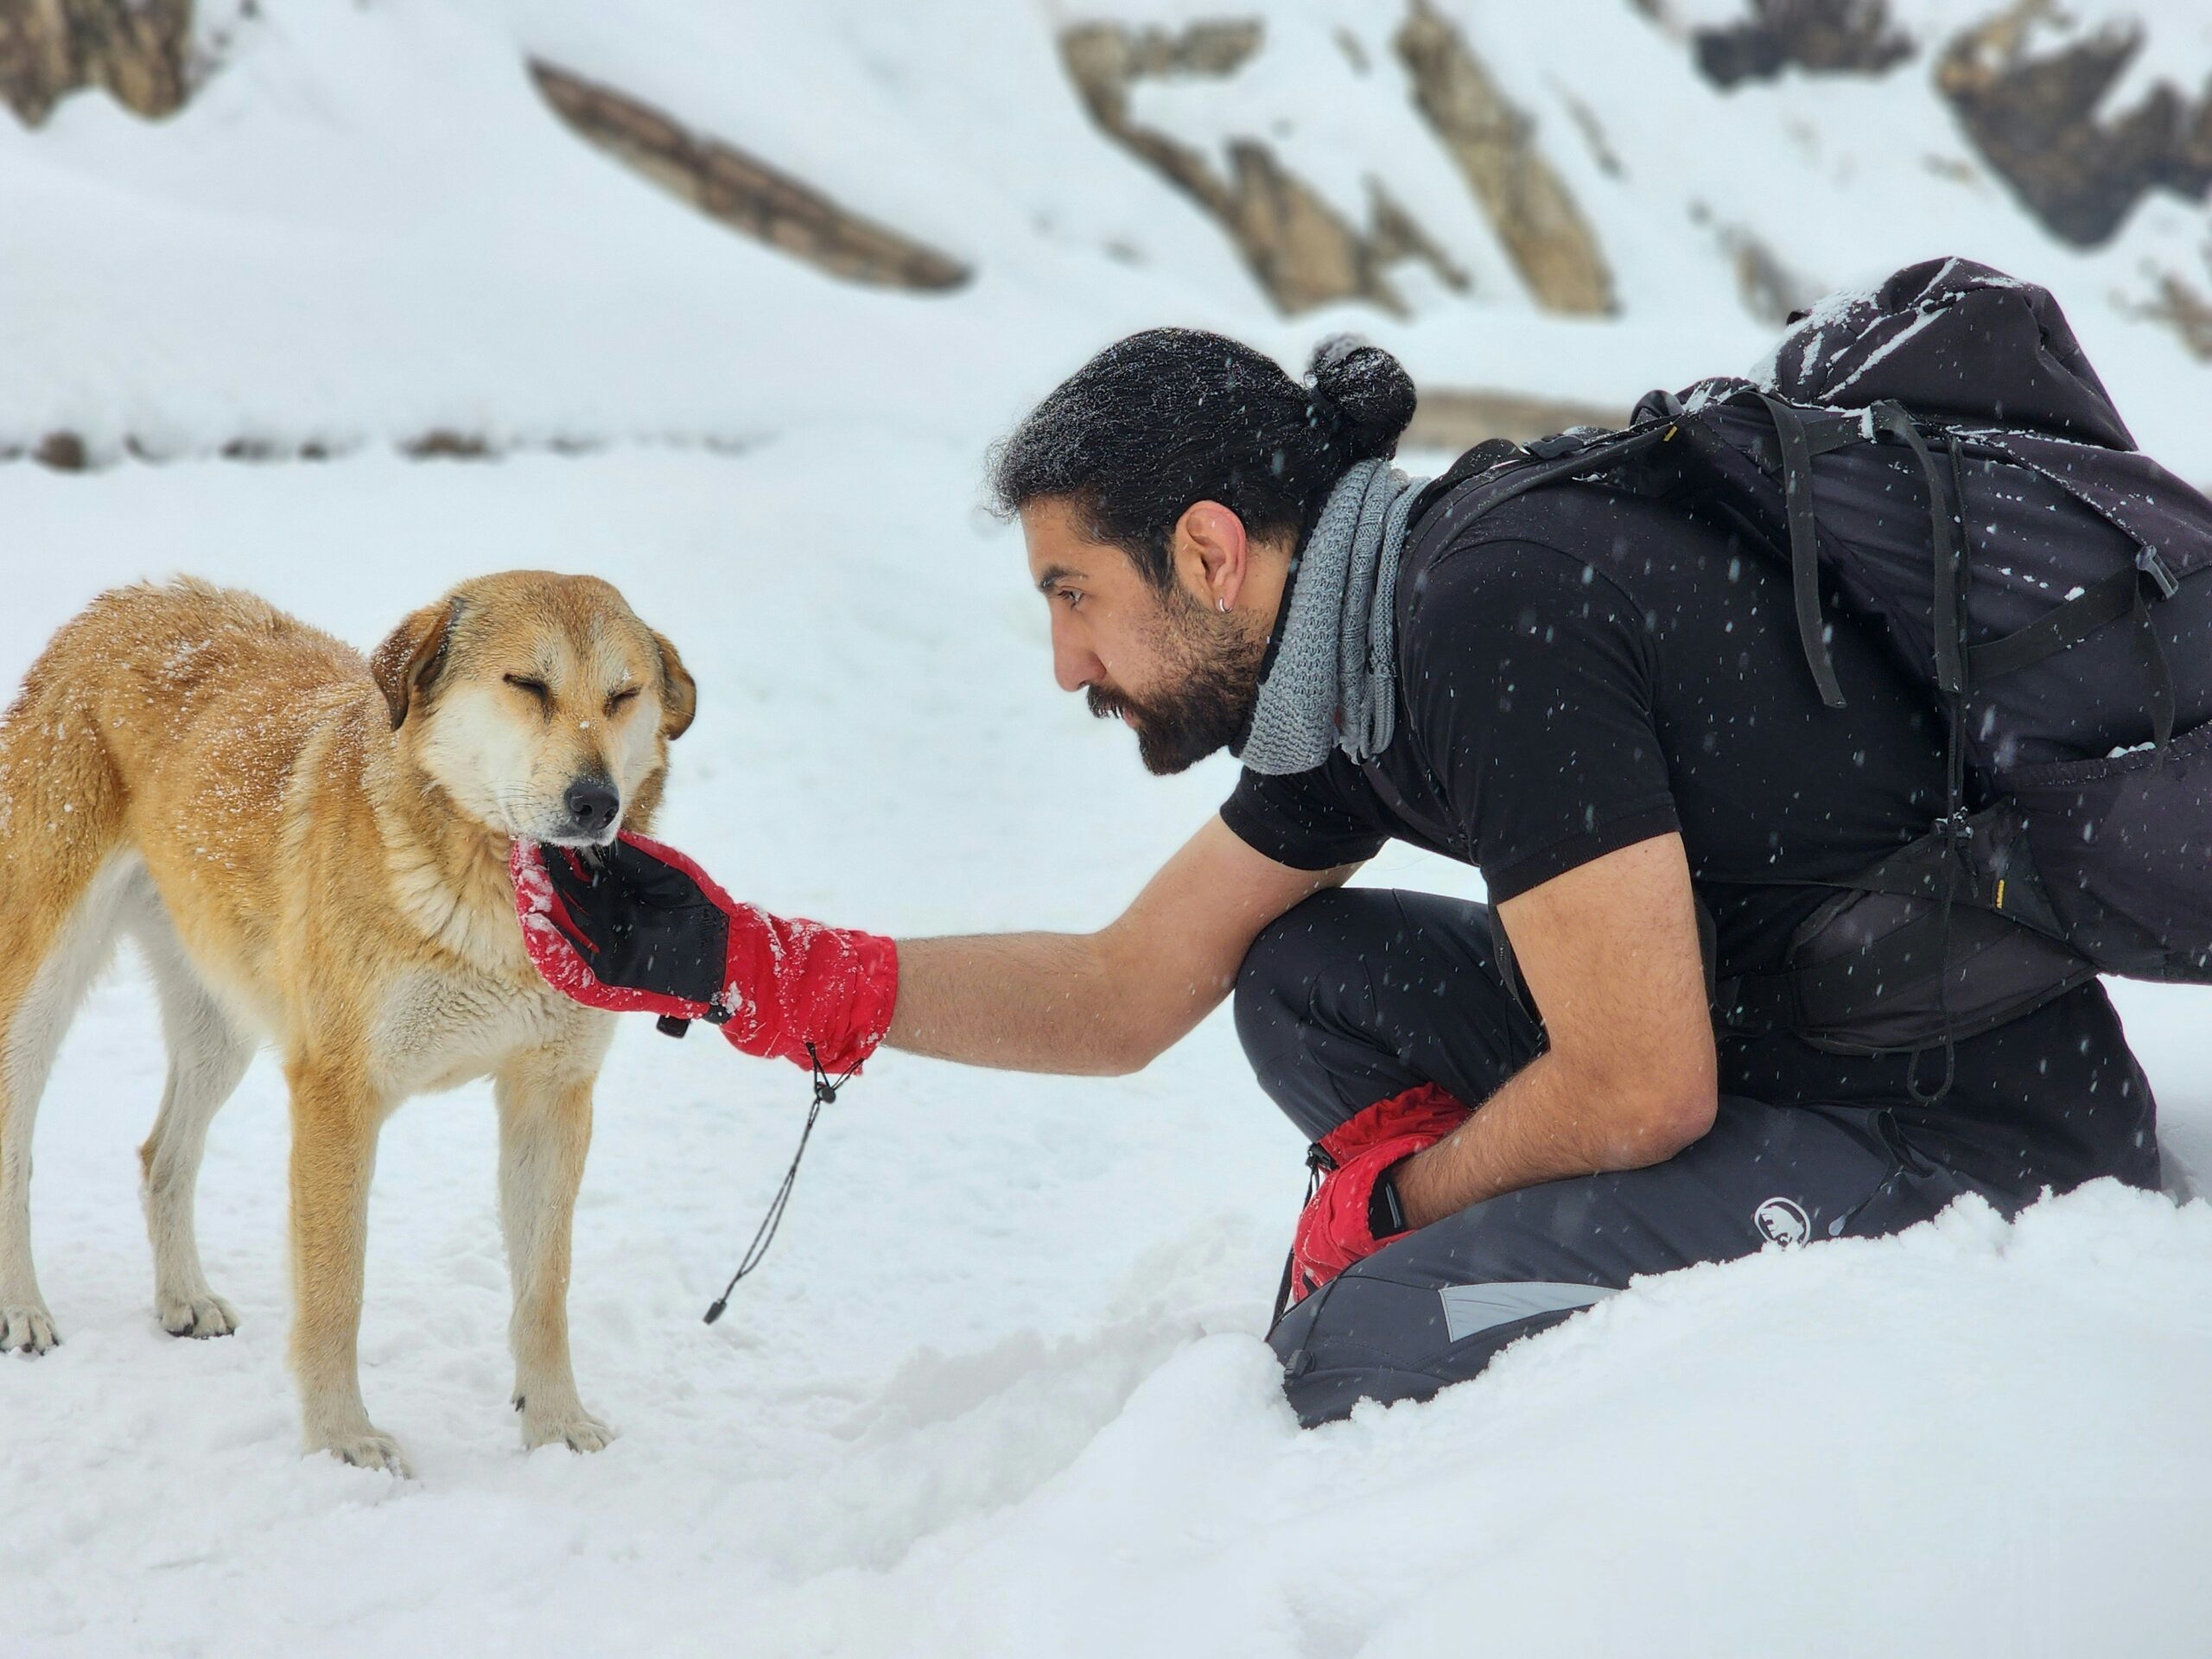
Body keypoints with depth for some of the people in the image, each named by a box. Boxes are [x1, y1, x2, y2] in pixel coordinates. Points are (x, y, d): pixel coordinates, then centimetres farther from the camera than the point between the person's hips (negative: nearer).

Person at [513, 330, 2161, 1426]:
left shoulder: (1493, 618, -22)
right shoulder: (1356, 655, 8)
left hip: (1990, 1146, -10)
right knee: (1303, 974, 13)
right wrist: (738, 965, 12)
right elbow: (1124, 995, 15)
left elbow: (1638, 1096, -23)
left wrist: (1386, 1200, -4)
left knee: (1372, 1352, -24)